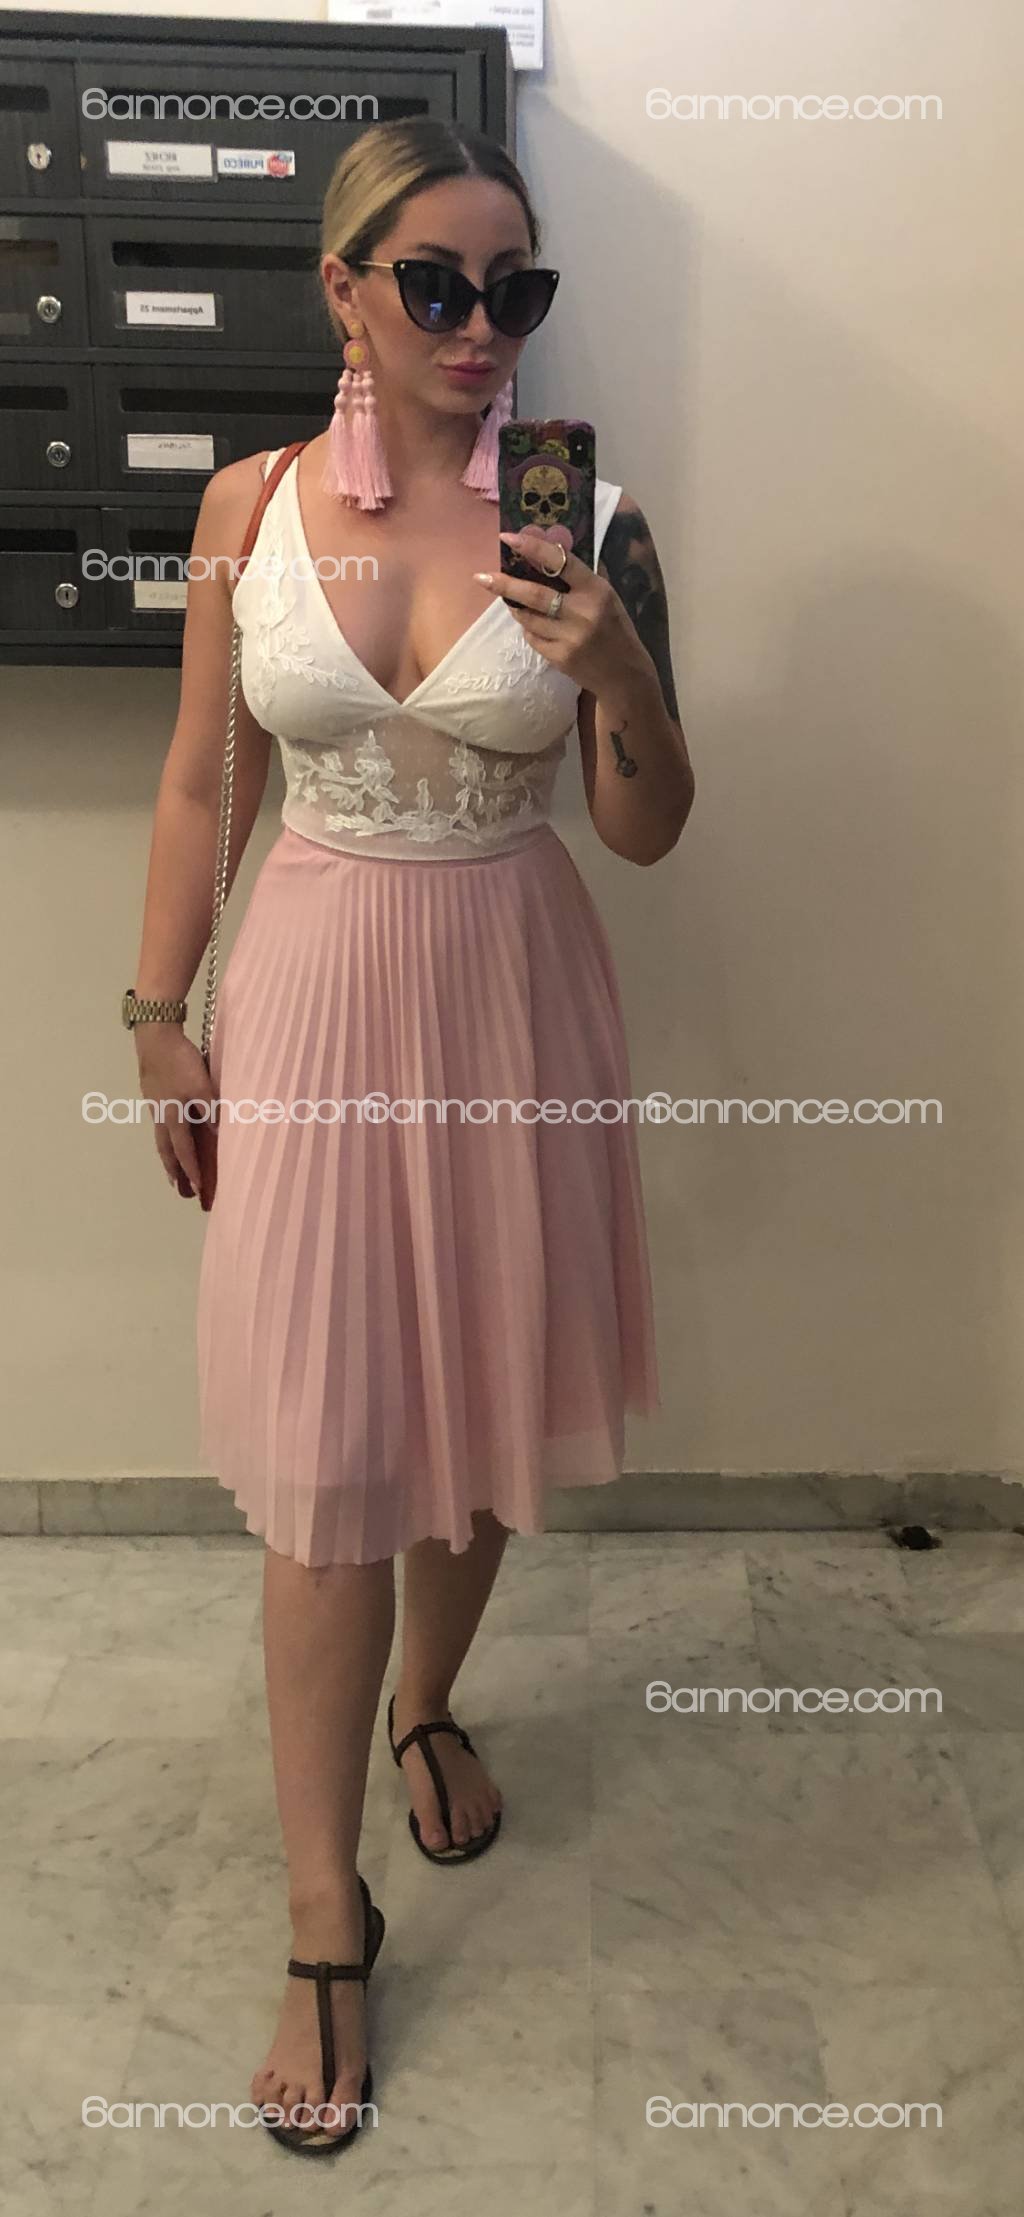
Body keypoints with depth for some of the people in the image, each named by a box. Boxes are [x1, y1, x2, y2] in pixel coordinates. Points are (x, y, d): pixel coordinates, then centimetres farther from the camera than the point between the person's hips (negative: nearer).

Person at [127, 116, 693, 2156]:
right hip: (316, 998, 0)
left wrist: (622, 673, -20)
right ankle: (326, 1915, 21)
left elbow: (647, 832, -1)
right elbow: (202, 782, 6)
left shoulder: (587, 522, -3)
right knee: (324, 1463, 2)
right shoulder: (249, 505, 0)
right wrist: (160, 1022, 5)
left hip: (513, 1001, 1)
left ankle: (426, 1708, 45)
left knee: (487, 1412, 14)